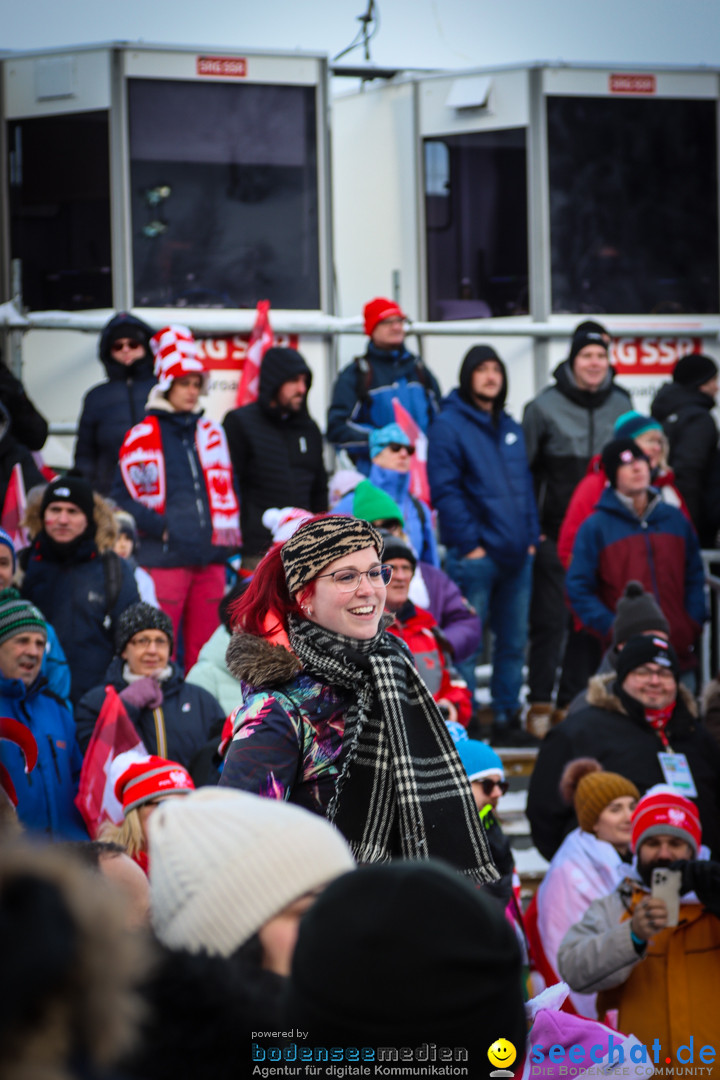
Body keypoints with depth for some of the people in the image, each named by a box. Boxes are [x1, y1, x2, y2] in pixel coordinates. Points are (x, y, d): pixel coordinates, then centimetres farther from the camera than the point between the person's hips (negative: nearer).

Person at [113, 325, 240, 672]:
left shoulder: (211, 434, 16)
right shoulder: (143, 437, -1)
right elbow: (123, 496, -3)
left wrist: (225, 534, 10)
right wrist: (159, 527, -13)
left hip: (210, 558, 5)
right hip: (165, 559, -5)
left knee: (205, 650, 7)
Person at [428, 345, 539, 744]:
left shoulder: (509, 427, 16)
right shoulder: (449, 425, -5)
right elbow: (444, 490, -10)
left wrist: (530, 536, 9)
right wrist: (468, 542, -14)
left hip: (516, 556, 7)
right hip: (474, 556, -7)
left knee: (513, 642, 10)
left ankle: (507, 717, 18)